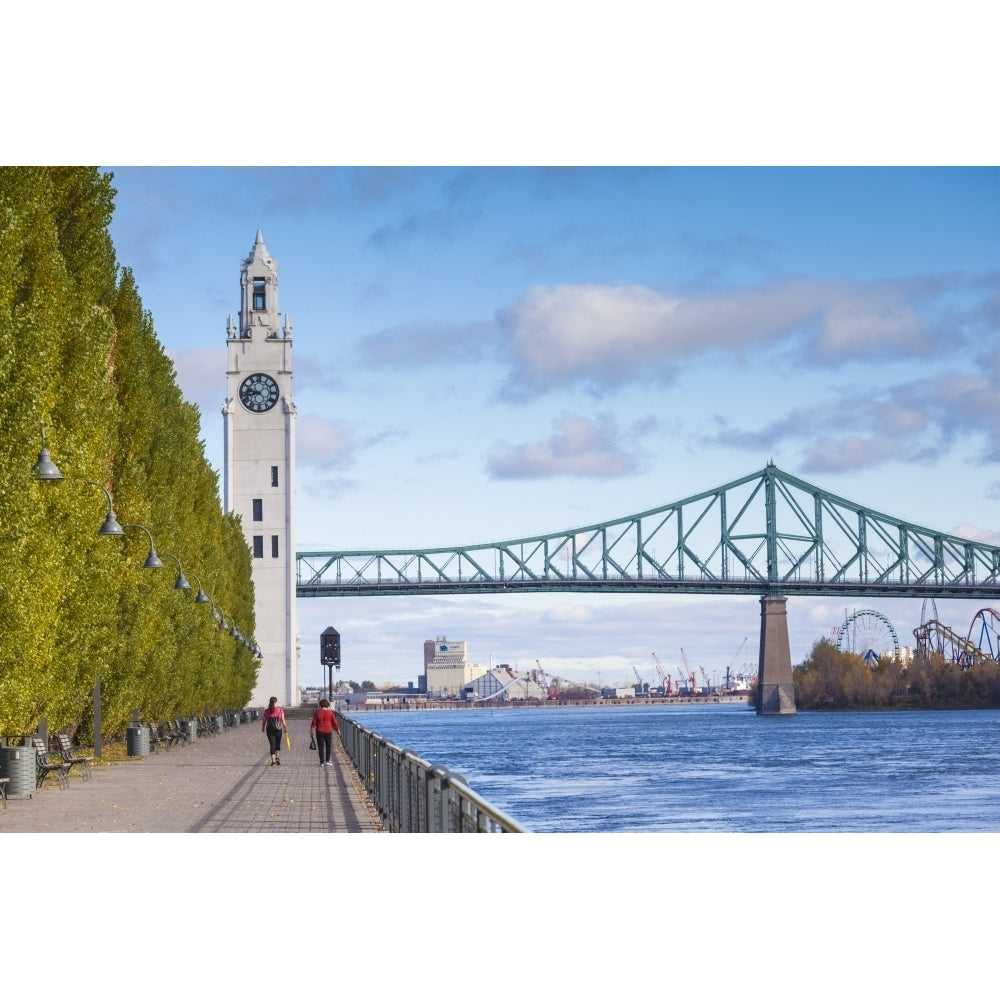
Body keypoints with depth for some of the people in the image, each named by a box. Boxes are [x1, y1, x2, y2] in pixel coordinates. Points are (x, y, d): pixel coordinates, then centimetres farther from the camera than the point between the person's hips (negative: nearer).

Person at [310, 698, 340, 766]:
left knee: (321, 747, 5)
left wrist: (312, 730, 8)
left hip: (319, 732, 0)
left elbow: (314, 722, -4)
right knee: (328, 746, 12)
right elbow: (335, 722, 1)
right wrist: (338, 729, 16)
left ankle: (322, 762, 5)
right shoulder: (330, 713, -4)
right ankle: (327, 761, 6)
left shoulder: (317, 712, -6)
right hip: (328, 731, 0)